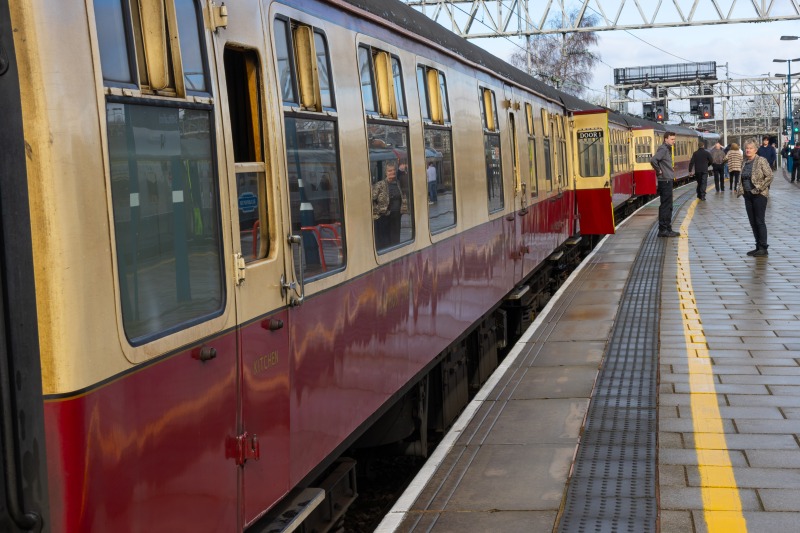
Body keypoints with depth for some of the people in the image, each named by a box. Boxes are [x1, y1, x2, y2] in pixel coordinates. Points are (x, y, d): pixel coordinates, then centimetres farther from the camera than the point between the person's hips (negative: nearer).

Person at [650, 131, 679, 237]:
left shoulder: (668, 149, 15)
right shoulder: (663, 149, -15)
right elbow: (653, 160, -29)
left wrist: (670, 169, 13)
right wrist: (659, 171, -19)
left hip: (668, 180, 10)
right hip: (665, 181, -10)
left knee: (668, 206, 13)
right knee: (665, 206, -7)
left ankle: (668, 229, 18)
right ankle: (663, 230, -3)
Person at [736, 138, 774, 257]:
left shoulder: (761, 161, -10)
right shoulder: (744, 162, 10)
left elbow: (769, 176, -15)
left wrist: (760, 187, -17)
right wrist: (740, 189, 6)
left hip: (759, 195, -7)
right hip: (748, 195, 7)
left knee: (760, 221, -4)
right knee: (752, 222, 10)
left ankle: (763, 248, 2)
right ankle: (758, 246, 17)